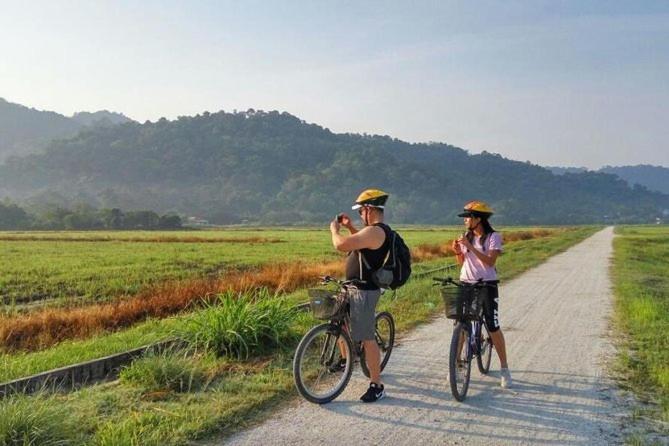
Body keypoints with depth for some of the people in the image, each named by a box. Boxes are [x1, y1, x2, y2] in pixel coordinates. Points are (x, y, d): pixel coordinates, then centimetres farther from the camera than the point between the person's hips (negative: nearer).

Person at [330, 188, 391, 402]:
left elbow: (341, 245, -29)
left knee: (367, 338, -4)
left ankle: (377, 386, 4)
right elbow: (363, 241, 32)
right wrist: (350, 227, 19)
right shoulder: (381, 231, 11)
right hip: (357, 288, 10)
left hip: (364, 291, -10)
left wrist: (334, 229, -10)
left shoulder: (375, 231, -22)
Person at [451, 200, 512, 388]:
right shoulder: (466, 237, 8)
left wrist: (470, 247, -23)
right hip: (466, 284, 4)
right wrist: (457, 251, -8)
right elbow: (462, 263, 11)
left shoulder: (493, 237, -6)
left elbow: (490, 261, -18)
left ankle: (505, 369, 8)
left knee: (493, 327, -4)